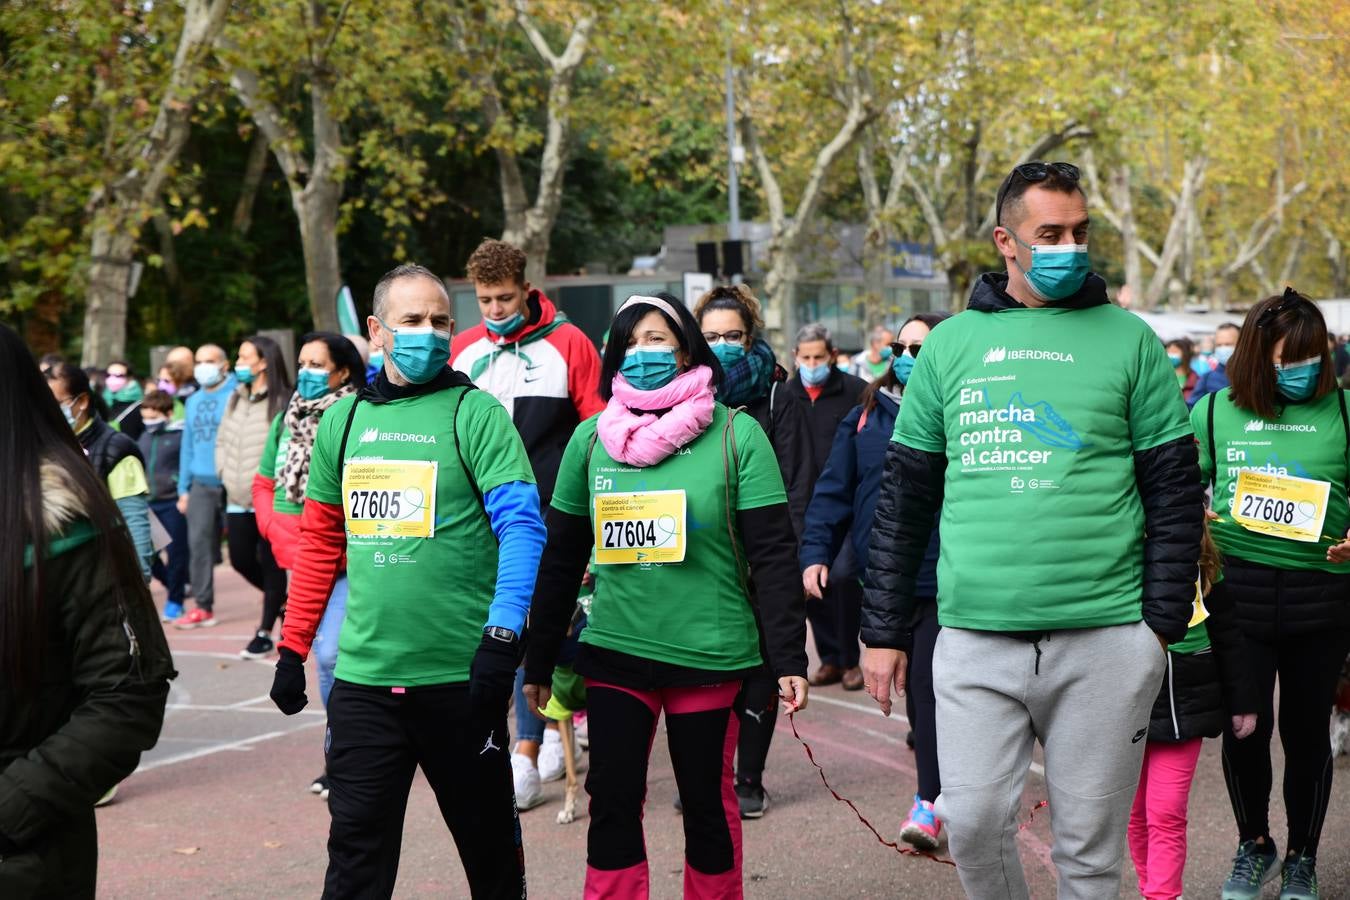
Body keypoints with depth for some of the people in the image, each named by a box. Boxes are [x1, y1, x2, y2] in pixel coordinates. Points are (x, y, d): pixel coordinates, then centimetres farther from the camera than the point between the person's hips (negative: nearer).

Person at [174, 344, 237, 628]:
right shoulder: (193, 401, 15)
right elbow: (188, 444, 18)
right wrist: (183, 488, 14)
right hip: (201, 484, 5)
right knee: (198, 543, -1)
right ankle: (203, 607, 5)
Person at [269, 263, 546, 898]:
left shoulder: (475, 413, -4)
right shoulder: (343, 419, 10)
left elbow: (522, 526, -12)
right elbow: (319, 542, 16)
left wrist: (502, 636, -22)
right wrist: (292, 649, 13)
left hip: (459, 676, -3)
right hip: (363, 677, 3)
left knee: (487, 835, 12)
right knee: (356, 844, 4)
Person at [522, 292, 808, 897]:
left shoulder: (736, 434, -4)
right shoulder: (591, 437, 6)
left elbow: (771, 555, -6)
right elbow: (561, 558, 9)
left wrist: (788, 658, -11)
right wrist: (538, 661, 9)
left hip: (709, 656, -2)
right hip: (614, 652, 3)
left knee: (707, 802, 8)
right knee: (612, 802, 2)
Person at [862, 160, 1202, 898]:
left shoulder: (1127, 339, 5)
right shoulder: (950, 344, 9)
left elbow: (1174, 494, 4)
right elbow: (903, 497, 11)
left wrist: (1161, 623, -3)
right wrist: (883, 629, 8)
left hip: (1104, 643, -1)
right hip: (975, 640, 1)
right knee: (972, 822, -2)